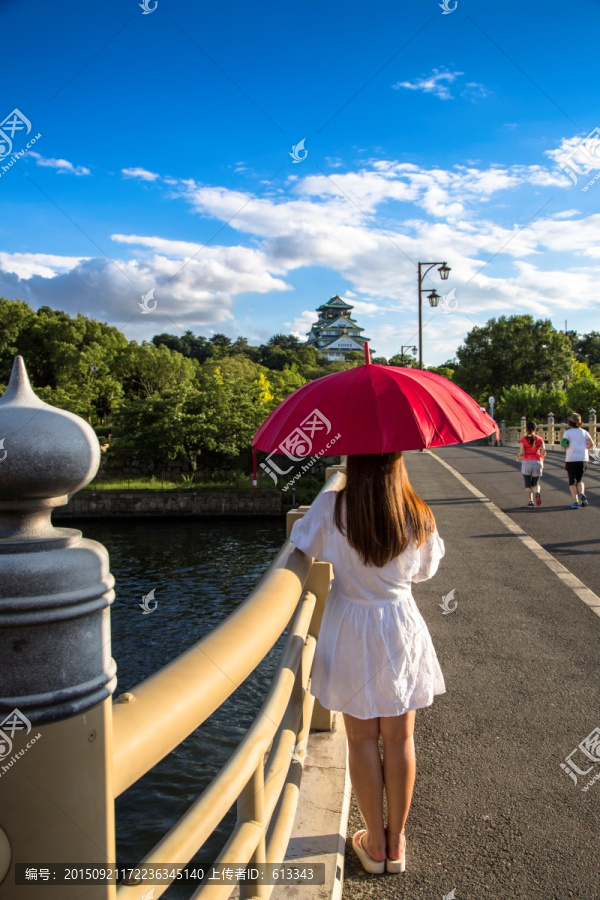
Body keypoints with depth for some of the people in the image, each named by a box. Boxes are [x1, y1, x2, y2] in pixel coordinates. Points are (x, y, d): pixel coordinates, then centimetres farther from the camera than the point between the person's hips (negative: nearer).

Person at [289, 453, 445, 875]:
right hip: (401, 629, 2)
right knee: (399, 738, 15)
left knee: (362, 738, 14)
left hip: (350, 632, -1)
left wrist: (307, 521, 19)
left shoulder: (331, 507, -17)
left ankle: (375, 843, 28)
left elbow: (303, 544, 1)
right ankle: (397, 842, 31)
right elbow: (426, 568, 5)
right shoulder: (417, 515, -12)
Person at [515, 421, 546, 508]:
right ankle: (538, 493, -20)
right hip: (537, 462, 1)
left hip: (526, 462, -1)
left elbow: (522, 452, -9)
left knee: (528, 485, 8)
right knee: (535, 484, 12)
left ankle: (530, 501, -7)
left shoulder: (523, 439, 0)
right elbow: (543, 451, -5)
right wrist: (542, 460, 12)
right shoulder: (540, 439, 5)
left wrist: (518, 457, 11)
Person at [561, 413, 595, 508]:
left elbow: (564, 444, -16)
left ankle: (576, 501, -6)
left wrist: (566, 445, 7)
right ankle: (582, 494, -8)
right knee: (580, 479, 18)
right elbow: (591, 444, -4)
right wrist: (586, 449, 15)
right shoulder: (584, 432, 8)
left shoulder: (568, 432, 0)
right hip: (583, 459, 3)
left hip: (571, 460, -3)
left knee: (572, 482, 4)